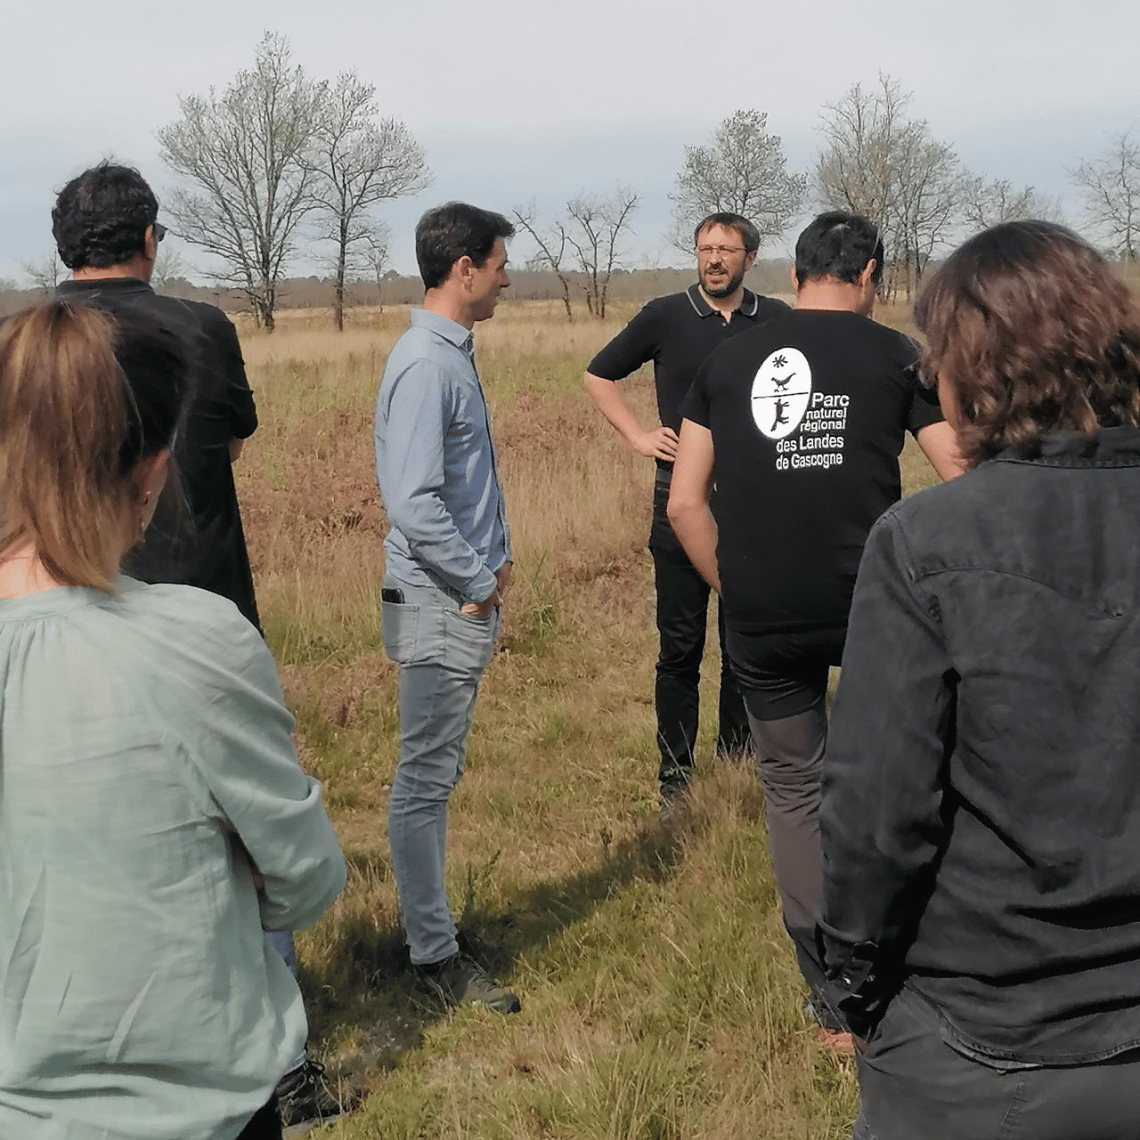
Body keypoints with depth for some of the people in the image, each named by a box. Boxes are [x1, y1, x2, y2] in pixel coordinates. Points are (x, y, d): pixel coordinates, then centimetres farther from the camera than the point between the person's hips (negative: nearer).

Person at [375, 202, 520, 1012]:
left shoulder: (456, 354, 12)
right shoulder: (425, 365, -19)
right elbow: (413, 501, -25)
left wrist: (497, 558, 11)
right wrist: (479, 582, -15)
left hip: (469, 597, 10)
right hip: (442, 603, -10)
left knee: (436, 775, 18)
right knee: (427, 780, 0)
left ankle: (428, 918, 30)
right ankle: (436, 954, 9)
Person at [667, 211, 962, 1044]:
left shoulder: (726, 362, 9)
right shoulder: (895, 355, 1)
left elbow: (685, 505, 6)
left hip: (762, 625, 2)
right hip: (867, 607, -2)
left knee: (794, 791, 16)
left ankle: (835, 1007, 26)